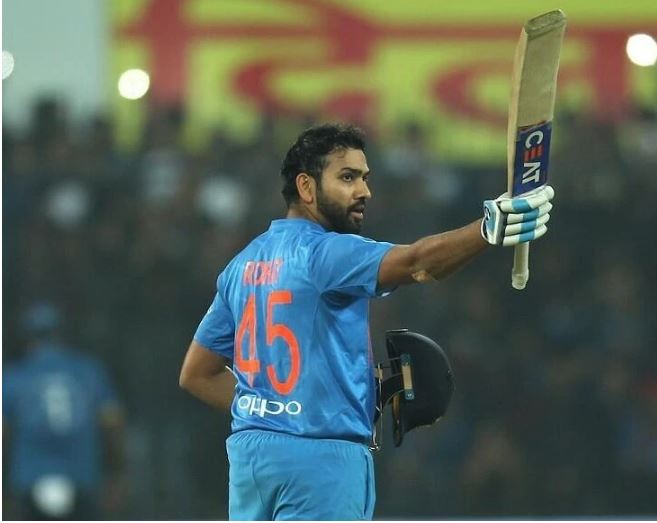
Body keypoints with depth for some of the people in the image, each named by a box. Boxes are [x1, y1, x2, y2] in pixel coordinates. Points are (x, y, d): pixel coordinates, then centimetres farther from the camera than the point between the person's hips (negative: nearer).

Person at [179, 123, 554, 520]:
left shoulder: (244, 264, 14)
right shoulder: (326, 253, -11)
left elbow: (197, 374, 18)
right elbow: (415, 263, -30)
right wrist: (488, 231, -44)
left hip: (249, 452, 8)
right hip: (320, 456, -8)